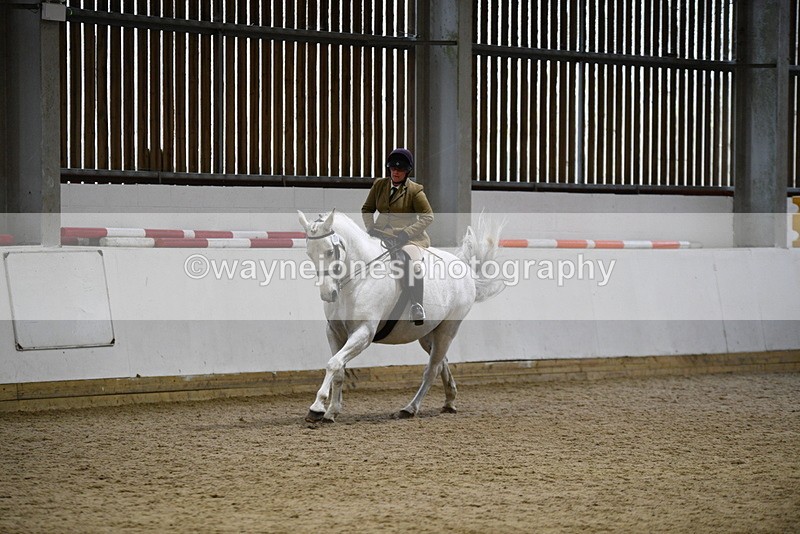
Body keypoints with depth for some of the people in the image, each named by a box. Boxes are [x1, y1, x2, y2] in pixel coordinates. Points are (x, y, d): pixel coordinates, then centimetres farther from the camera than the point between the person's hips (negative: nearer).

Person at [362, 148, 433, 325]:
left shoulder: (415, 190, -4)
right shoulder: (379, 185, 8)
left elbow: (427, 217, -5)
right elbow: (367, 209, 17)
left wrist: (406, 233, -15)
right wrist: (371, 228, -1)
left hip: (408, 236, -4)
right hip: (382, 234, 5)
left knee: (415, 265, -29)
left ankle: (417, 309, -22)